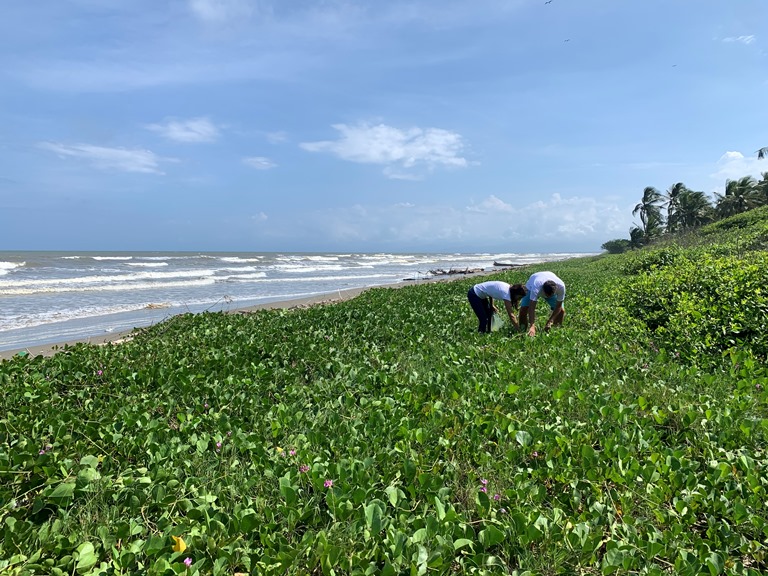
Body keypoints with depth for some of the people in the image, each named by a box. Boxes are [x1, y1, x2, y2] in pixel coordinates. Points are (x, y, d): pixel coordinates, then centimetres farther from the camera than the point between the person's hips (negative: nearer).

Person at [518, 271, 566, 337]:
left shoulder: (561, 286, -39)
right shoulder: (536, 287, -47)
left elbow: (558, 306, -25)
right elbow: (531, 308, -47)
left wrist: (550, 321, -30)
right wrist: (532, 326, -54)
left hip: (551, 290, 2)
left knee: (561, 310, -12)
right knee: (523, 308, -20)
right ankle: (522, 330, 0)